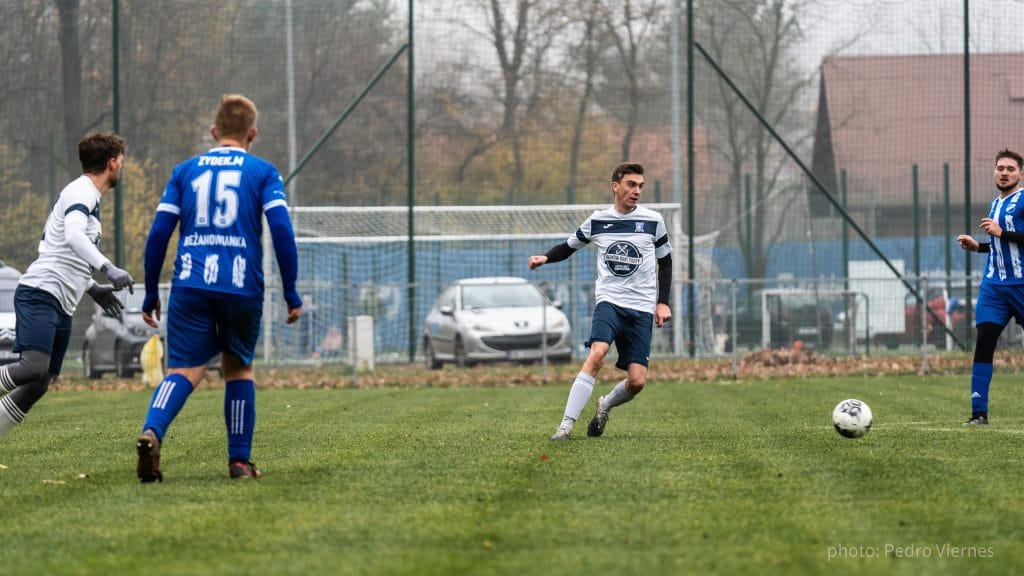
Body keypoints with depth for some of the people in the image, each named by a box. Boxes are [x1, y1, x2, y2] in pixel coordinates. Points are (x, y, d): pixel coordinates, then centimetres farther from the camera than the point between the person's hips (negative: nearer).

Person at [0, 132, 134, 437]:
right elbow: (73, 236, -27)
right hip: (40, 293, -10)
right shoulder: (82, 192, -8)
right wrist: (108, 269, -37)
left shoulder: (87, 195, 24)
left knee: (39, 385, 4)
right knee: (32, 367, -28)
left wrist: (92, 288, 34)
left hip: (61, 306, 10)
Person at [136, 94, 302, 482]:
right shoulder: (263, 173, 8)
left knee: (184, 370, -5)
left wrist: (151, 294, 15)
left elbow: (158, 234, 9)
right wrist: (291, 292, 0)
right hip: (242, 287, -1)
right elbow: (281, 229, -4)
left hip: (190, 286, 1)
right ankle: (239, 461, 16)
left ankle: (151, 433, -32)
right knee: (239, 369, 18)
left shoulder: (185, 171, 14)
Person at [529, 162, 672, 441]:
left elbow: (665, 261, 15)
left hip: (642, 308, 1)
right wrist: (545, 257, -4)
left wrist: (662, 302, 8)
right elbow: (569, 246, 17)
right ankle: (566, 424, -28)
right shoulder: (597, 220, 4)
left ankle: (606, 405, 25)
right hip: (609, 301, -1)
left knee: (637, 381, -9)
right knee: (597, 354, -30)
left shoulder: (653, 220, 3)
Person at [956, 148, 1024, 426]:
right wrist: (978, 246, 15)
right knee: (984, 341, -7)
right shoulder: (995, 204, 18)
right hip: (994, 285, 6)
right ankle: (979, 412, -8)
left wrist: (1001, 232, -19)